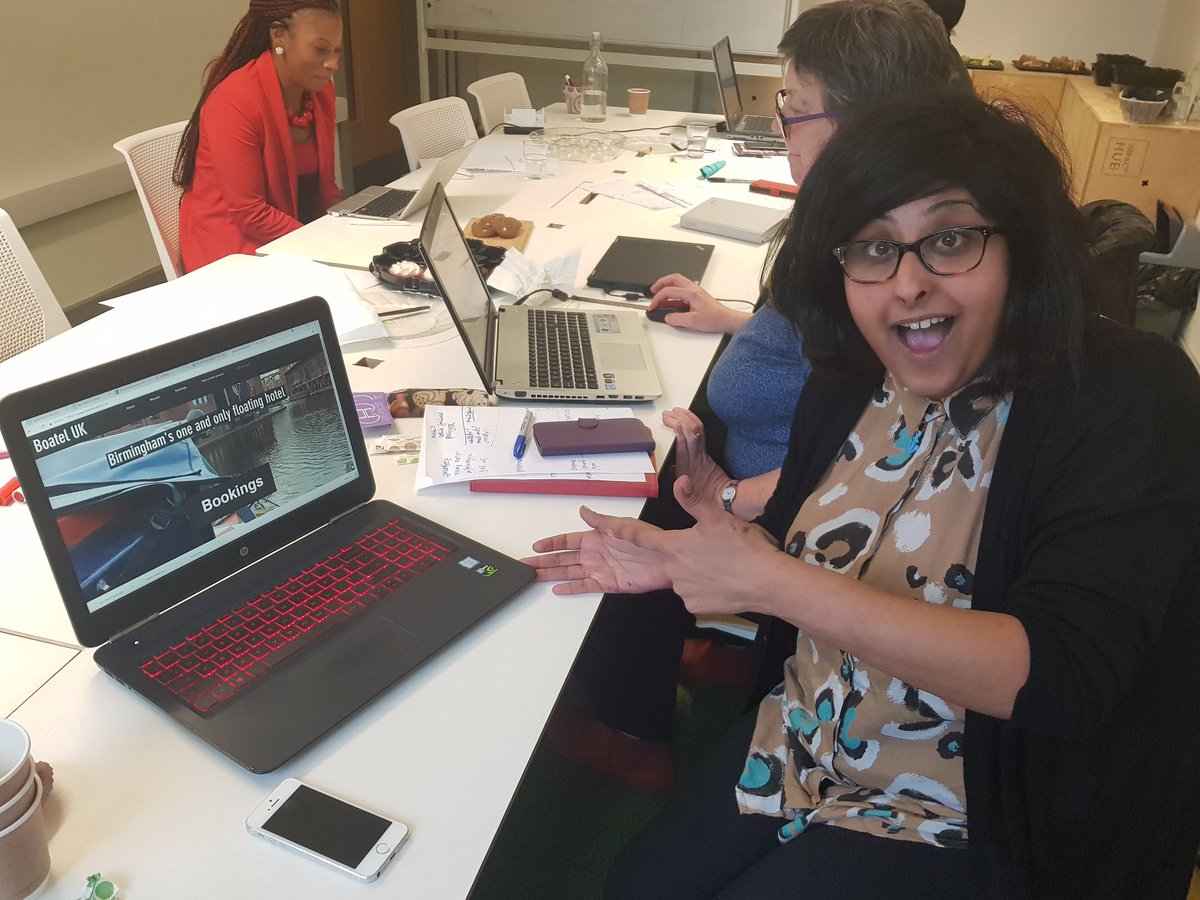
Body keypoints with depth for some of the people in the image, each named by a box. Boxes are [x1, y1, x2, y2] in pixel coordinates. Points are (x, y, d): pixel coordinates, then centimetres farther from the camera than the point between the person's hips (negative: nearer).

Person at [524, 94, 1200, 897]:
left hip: (985, 827, -5)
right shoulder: (853, 379, -6)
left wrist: (769, 581, -33)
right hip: (806, 751, 5)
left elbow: (1061, 675, -32)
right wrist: (685, 559, -9)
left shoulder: (1127, 399, -23)